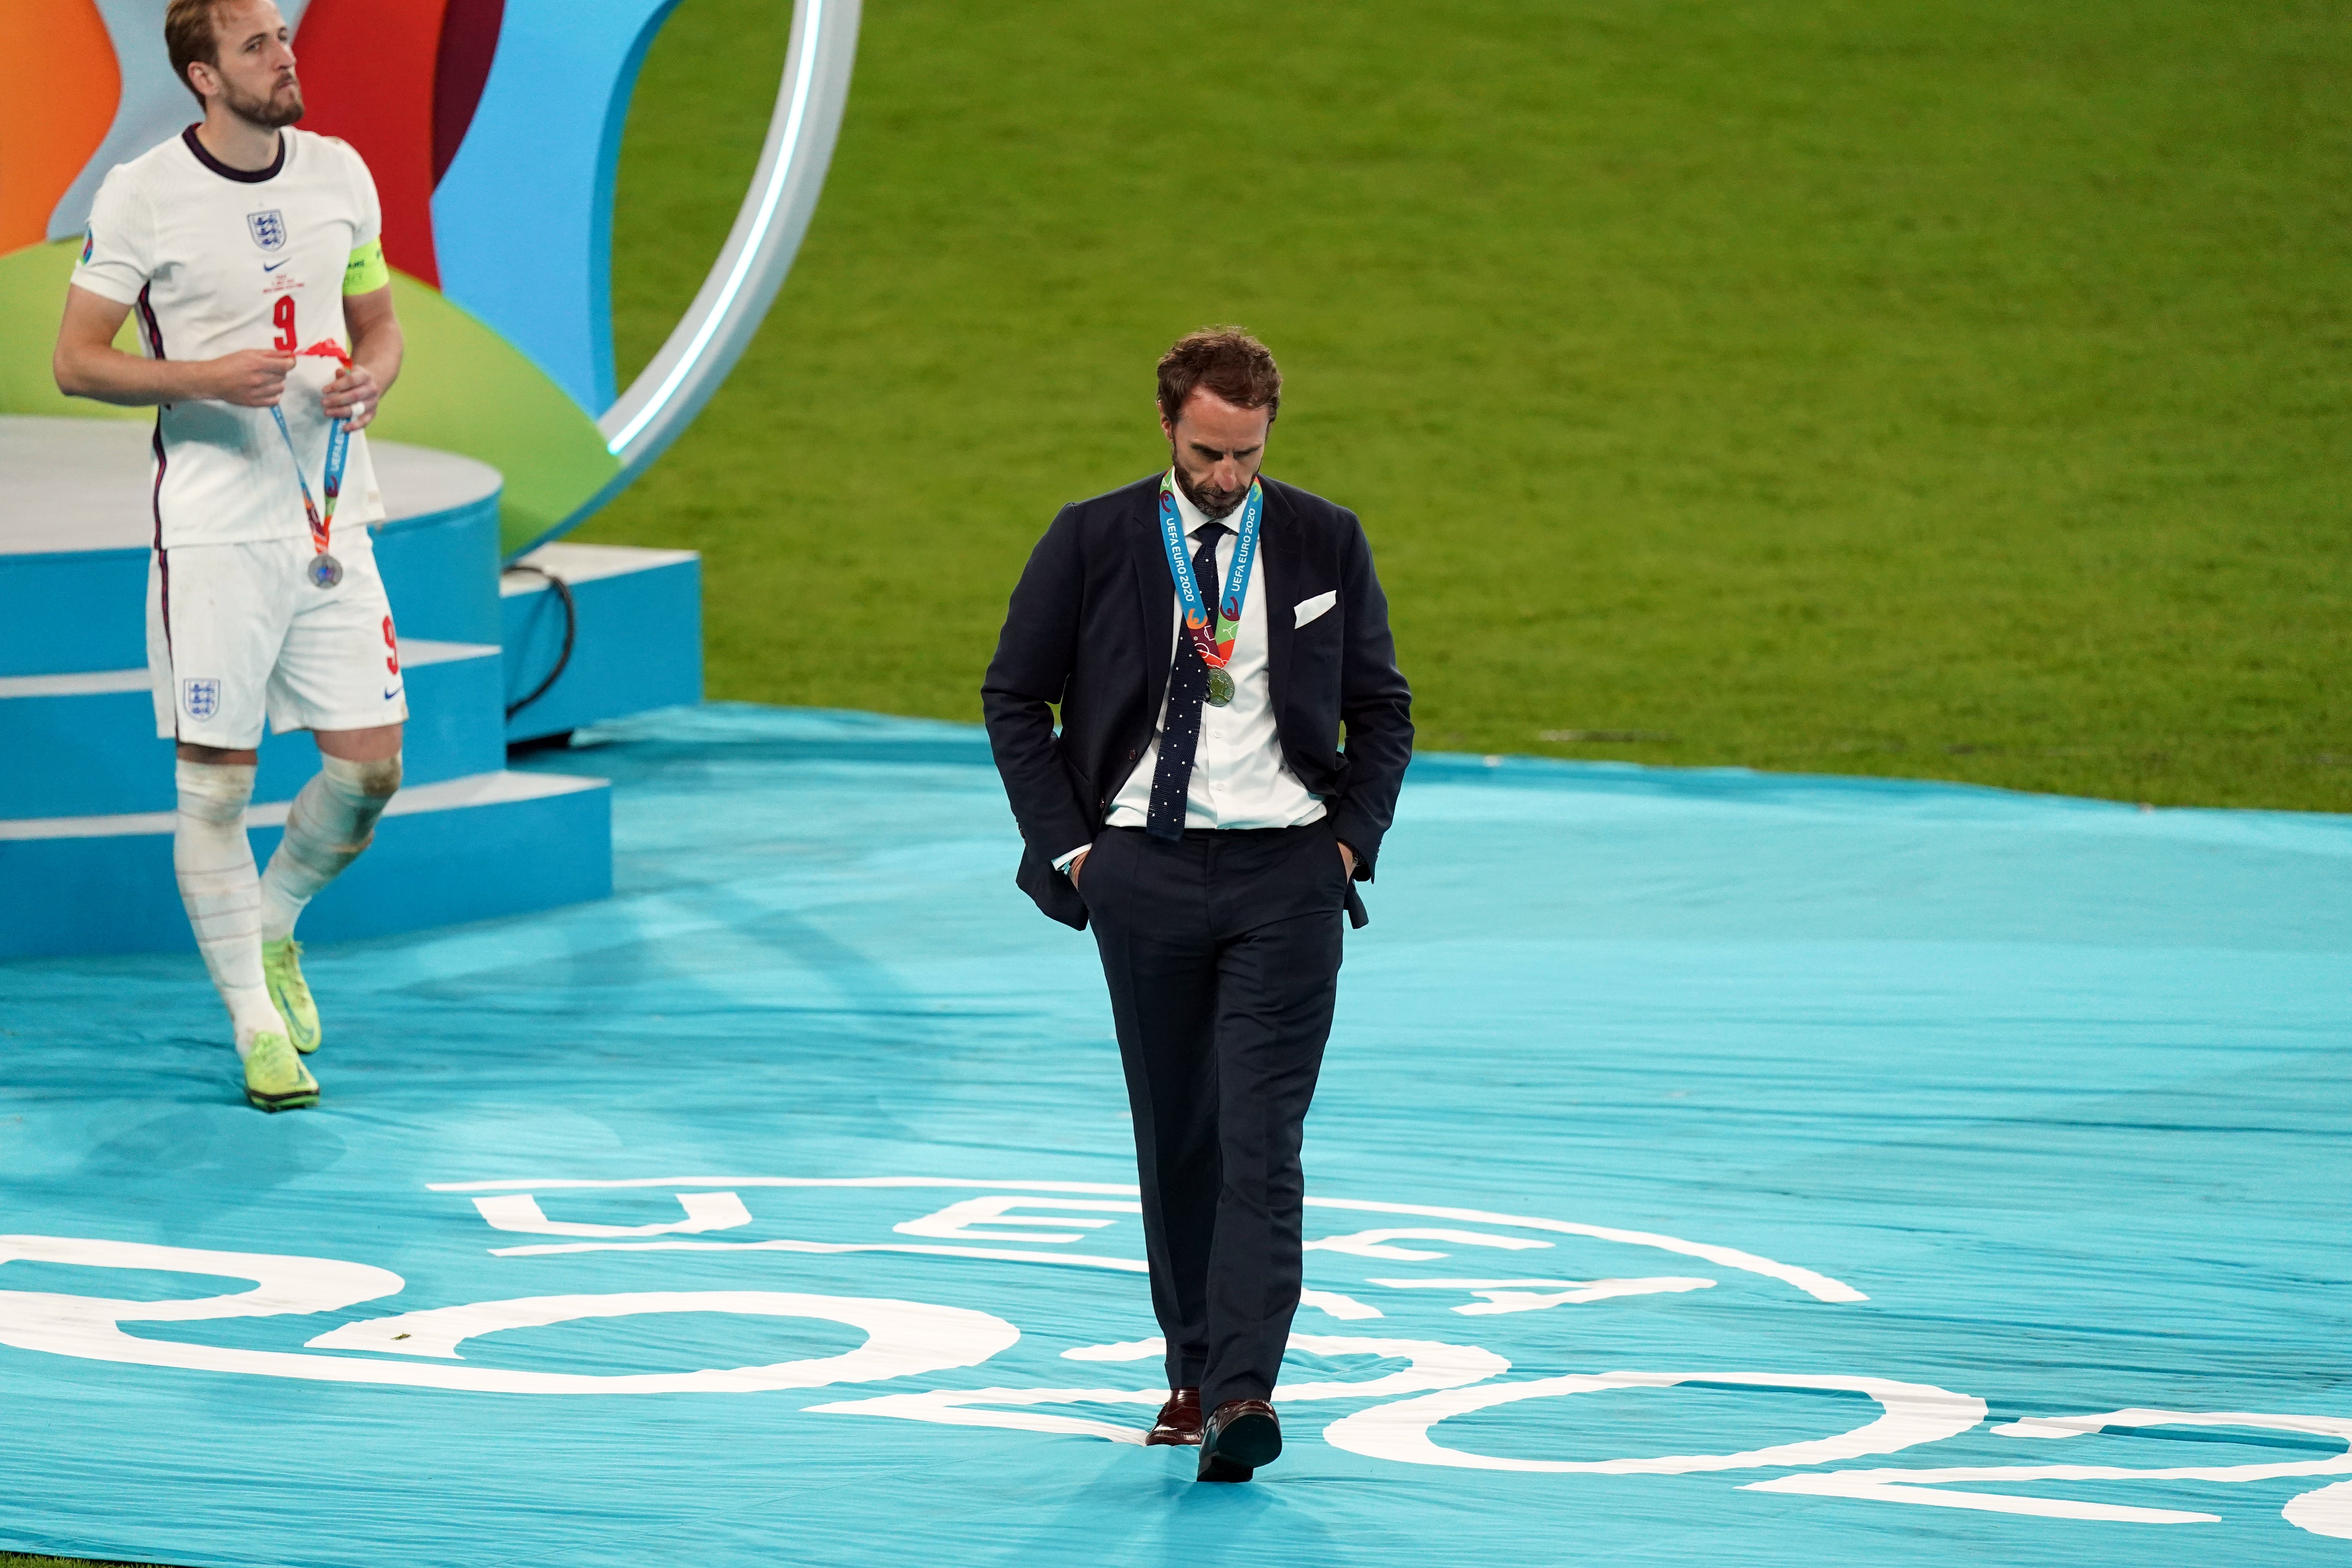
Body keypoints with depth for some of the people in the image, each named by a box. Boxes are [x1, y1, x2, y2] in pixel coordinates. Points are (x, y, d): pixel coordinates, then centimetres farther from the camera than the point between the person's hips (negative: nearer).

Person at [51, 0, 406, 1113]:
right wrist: (206, 377, -19)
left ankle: (271, 926, 29)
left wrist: (370, 377, -5)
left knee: (371, 767, 2)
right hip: (213, 526, -4)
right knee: (217, 782, -1)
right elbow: (76, 361, -5)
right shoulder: (141, 195, -8)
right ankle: (256, 1022, 10)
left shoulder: (340, 174, 7)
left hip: (331, 515, 4)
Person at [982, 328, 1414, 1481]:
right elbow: (1015, 696, 7)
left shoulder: (1324, 543, 3)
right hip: (1144, 869, 1)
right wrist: (1067, 844, -1)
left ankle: (1243, 1393, -19)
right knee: (1174, 1135, 9)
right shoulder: (1092, 542, 0)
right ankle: (1193, 1370, 22)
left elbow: (1382, 709, 12)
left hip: (1286, 875, -1)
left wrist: (1352, 842, 0)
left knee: (1260, 1136, -12)